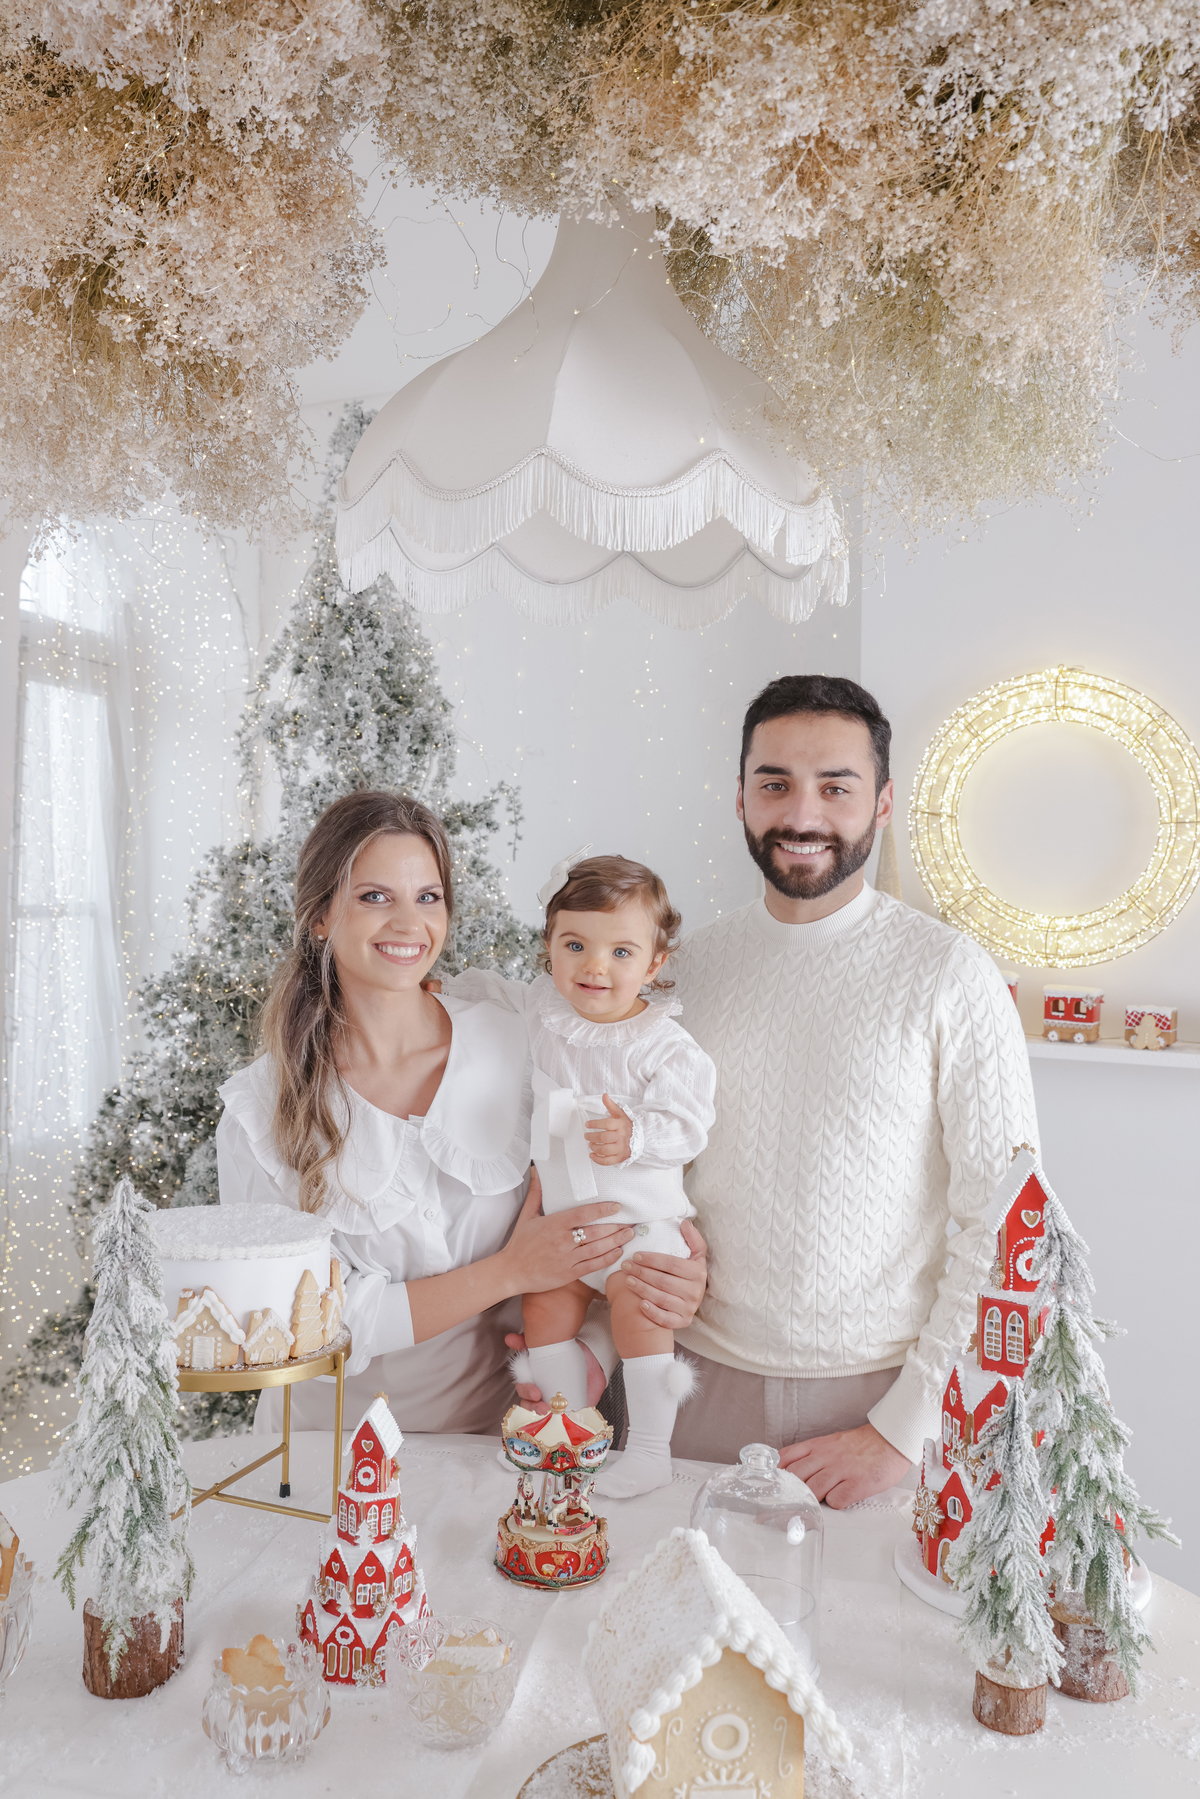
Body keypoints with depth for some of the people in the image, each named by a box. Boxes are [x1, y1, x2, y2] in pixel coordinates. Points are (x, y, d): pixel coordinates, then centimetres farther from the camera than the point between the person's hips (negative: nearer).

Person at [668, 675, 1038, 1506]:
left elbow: (1004, 1227, -10)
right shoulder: (690, 965, 2)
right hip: (706, 1377, 3)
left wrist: (904, 1428, -13)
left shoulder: (949, 974, -10)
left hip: (881, 1390, -3)